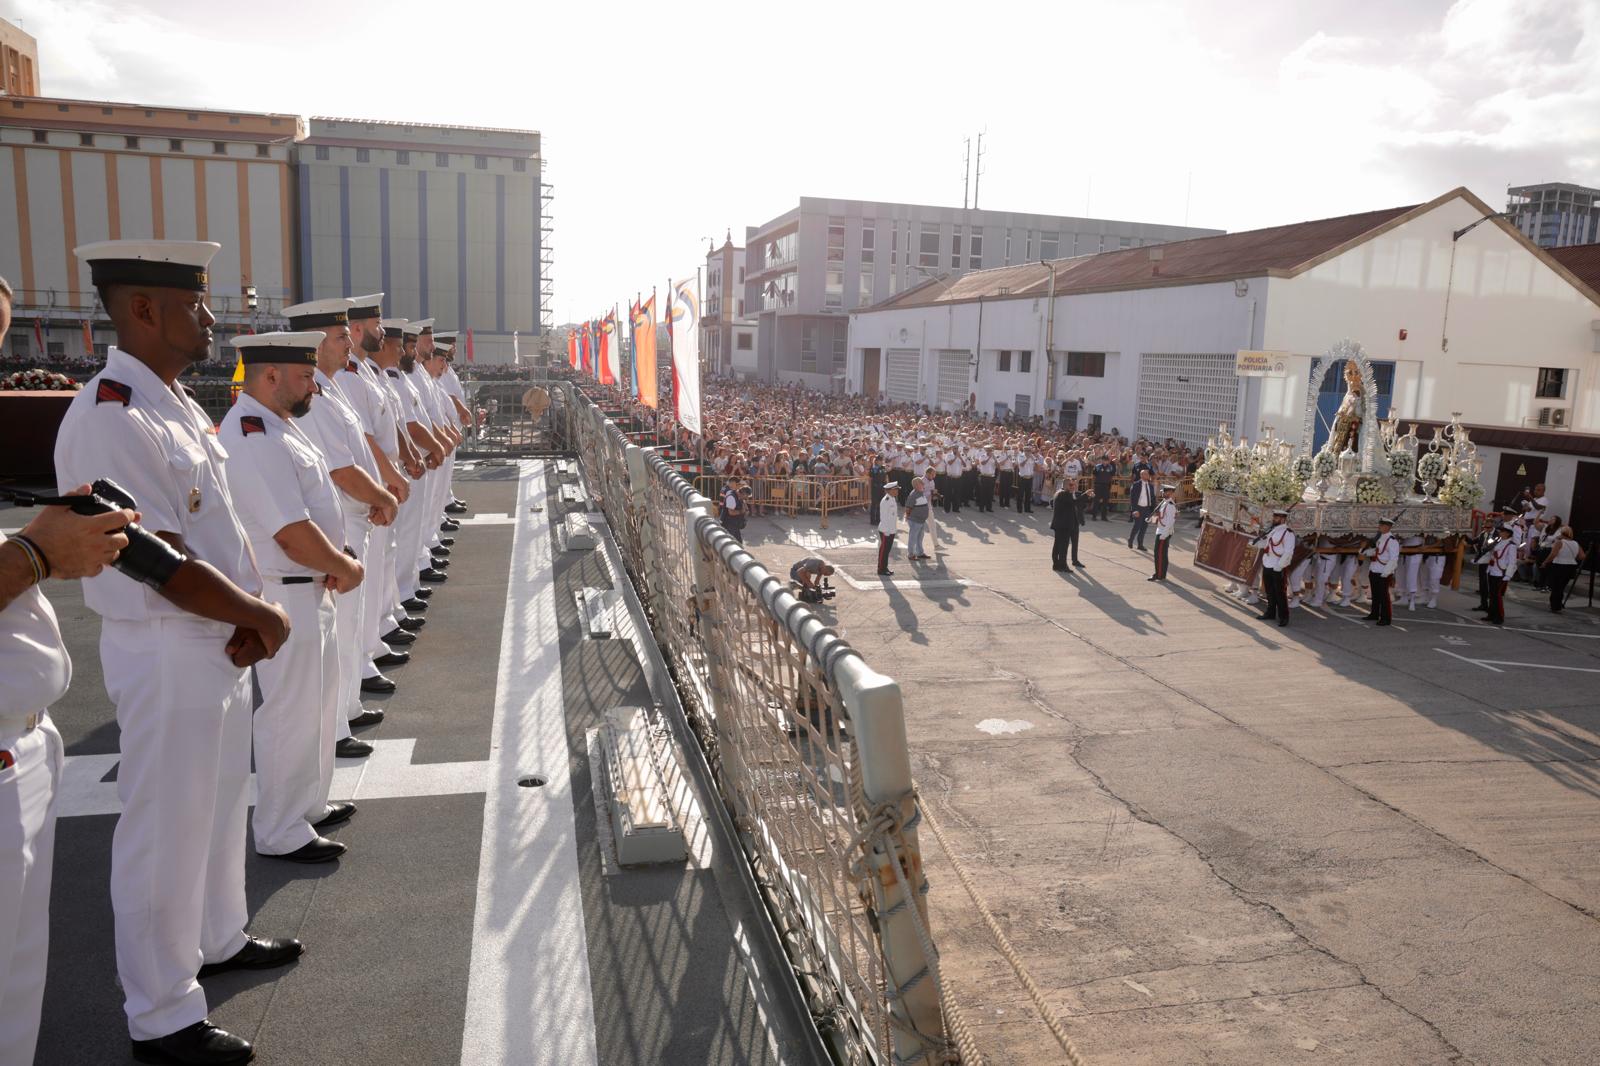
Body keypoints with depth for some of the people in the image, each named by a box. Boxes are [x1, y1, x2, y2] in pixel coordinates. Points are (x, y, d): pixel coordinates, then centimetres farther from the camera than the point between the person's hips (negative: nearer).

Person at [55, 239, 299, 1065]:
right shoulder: (111, 421, -22)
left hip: (217, 645, 9)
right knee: (164, 834, 6)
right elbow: (162, 565, -25)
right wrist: (260, 616, -12)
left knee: (218, 807, 24)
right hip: (165, 657, -9)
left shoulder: (176, 404, 8)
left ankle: (218, 940, 45)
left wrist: (249, 617, -3)